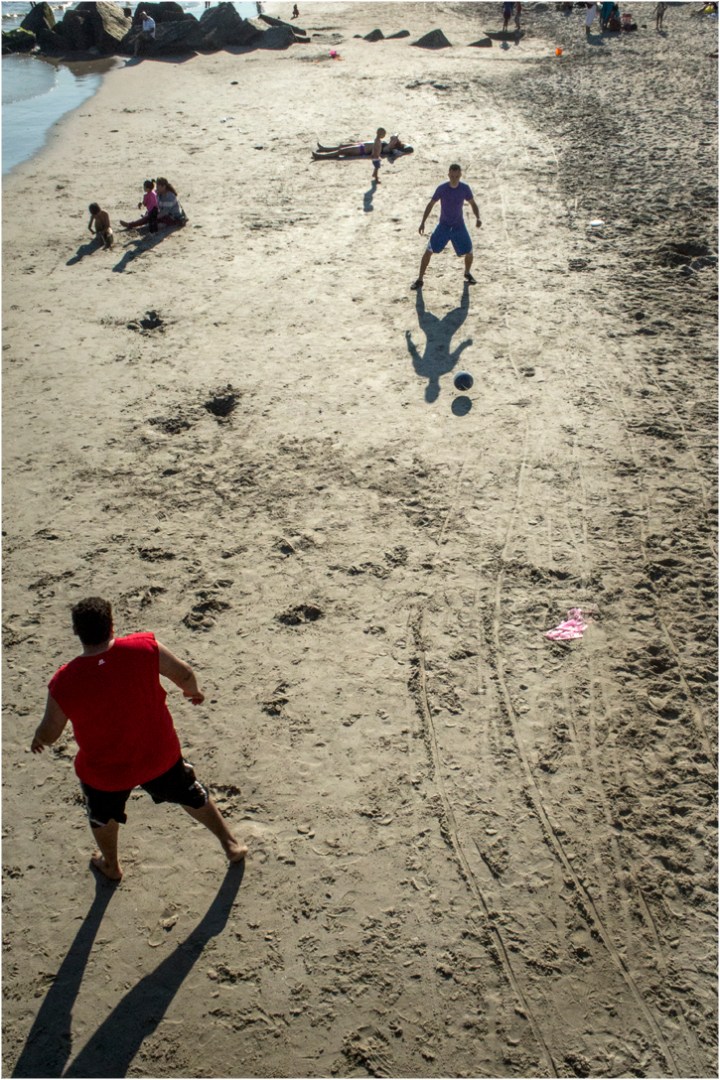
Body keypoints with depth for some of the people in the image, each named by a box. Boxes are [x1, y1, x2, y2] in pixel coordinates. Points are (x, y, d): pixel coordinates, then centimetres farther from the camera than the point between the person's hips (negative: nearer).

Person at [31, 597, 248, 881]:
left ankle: (110, 866, 57)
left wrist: (37, 740, 15)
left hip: (103, 771, -1)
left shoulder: (64, 683, -25)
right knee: (193, 796, 28)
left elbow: (49, 735, -10)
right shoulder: (145, 648, -24)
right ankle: (231, 844, 45)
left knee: (103, 817, 32)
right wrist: (192, 690, 15)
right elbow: (184, 674, -9)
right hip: (160, 756, 1)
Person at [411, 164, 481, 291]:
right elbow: (431, 204, -5)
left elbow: (473, 203, 3)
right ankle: (420, 280, 0)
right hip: (443, 225, -1)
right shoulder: (442, 189, -15)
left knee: (469, 252, 0)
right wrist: (423, 222, -11)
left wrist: (478, 218, -15)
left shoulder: (465, 189, -11)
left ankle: (467, 273, 32)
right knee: (429, 251, -9)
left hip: (459, 226, 1)